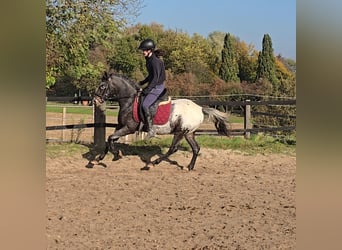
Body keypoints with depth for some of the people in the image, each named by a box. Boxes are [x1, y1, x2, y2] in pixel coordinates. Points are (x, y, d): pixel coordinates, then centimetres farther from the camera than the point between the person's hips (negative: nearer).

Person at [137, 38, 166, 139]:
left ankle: (151, 129, -21)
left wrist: (147, 89, -21)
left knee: (145, 105, -22)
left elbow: (156, 78, -22)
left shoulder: (155, 61, -19)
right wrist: (142, 82, 16)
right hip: (154, 86, 11)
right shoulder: (149, 60, 11)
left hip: (158, 87, -11)